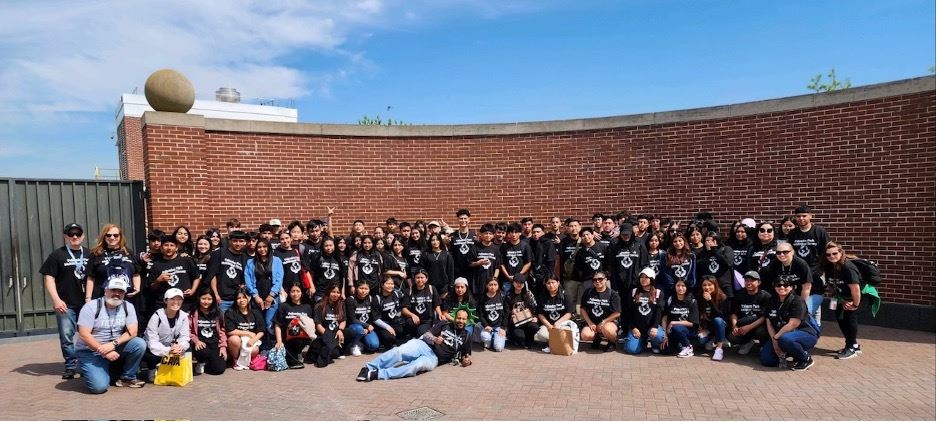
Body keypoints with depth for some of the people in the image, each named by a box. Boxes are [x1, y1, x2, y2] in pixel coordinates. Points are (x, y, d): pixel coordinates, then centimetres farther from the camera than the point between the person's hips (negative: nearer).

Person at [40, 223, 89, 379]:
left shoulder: (90, 255, 10)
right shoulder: (57, 255, 1)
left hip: (87, 303, 2)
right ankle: (71, 366, 13)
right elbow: (49, 278, -4)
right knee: (66, 337, 3)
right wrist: (56, 299, -13)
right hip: (66, 304, -2)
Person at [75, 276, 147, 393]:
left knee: (140, 344, -24)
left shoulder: (128, 307, -2)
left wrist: (113, 344, -26)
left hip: (115, 348, 3)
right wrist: (105, 352, -23)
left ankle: (127, 378, -4)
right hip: (90, 351, -3)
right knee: (99, 386, -22)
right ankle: (89, 371, 14)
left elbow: (132, 332, -9)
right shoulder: (91, 307, -12)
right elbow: (84, 335, -18)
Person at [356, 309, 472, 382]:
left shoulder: (465, 337, 17)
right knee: (399, 351, -31)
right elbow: (426, 335, 10)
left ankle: (378, 374, -43)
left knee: (418, 365, -37)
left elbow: (466, 355, 22)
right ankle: (369, 367, -36)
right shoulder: (445, 324, 16)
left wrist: (466, 361, -2)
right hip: (423, 345, 2)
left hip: (433, 358, -1)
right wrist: (434, 339, -11)